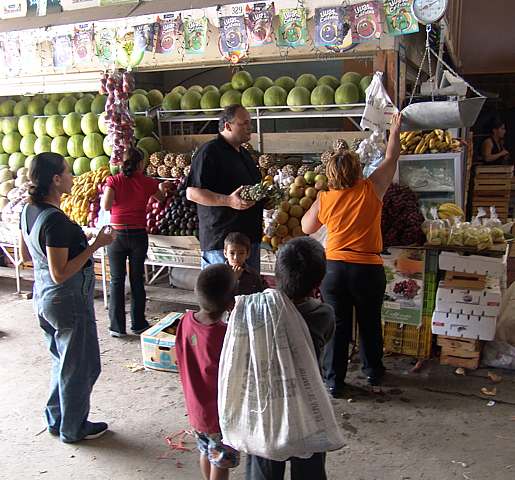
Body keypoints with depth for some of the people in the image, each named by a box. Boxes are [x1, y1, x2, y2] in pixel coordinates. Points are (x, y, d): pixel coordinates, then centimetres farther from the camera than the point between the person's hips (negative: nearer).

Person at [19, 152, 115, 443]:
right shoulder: (55, 220, -27)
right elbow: (60, 274, -26)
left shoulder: (29, 211, 1)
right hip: (68, 300, -9)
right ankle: (73, 429, 28)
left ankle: (56, 419, 40)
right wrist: (95, 246, -24)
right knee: (80, 367, 10)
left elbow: (26, 256, 12)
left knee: (63, 362, 25)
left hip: (44, 296, 9)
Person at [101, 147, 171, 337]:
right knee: (137, 279, 11)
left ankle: (117, 326, 10)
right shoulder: (147, 182, -1)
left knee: (117, 280, 7)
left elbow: (106, 206, -14)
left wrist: (103, 193, 7)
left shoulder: (113, 180, -5)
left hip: (117, 235, -1)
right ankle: (138, 324, 19)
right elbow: (161, 197, 17)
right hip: (138, 235, 1)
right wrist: (162, 187, 38)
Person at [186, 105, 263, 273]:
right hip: (221, 241, -9)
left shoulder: (244, 152, 18)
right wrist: (228, 201, -27)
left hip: (249, 235, 9)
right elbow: (192, 193, -18)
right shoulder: (210, 152, -11)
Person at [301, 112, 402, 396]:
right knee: (370, 323, 18)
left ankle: (334, 381, 16)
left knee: (337, 325, 9)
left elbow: (306, 228, 14)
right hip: (368, 269, 0)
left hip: (333, 267, 1)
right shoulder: (371, 190, -4)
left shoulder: (324, 199, -1)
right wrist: (395, 130, 25)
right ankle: (373, 371, 35)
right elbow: (391, 159, 11)